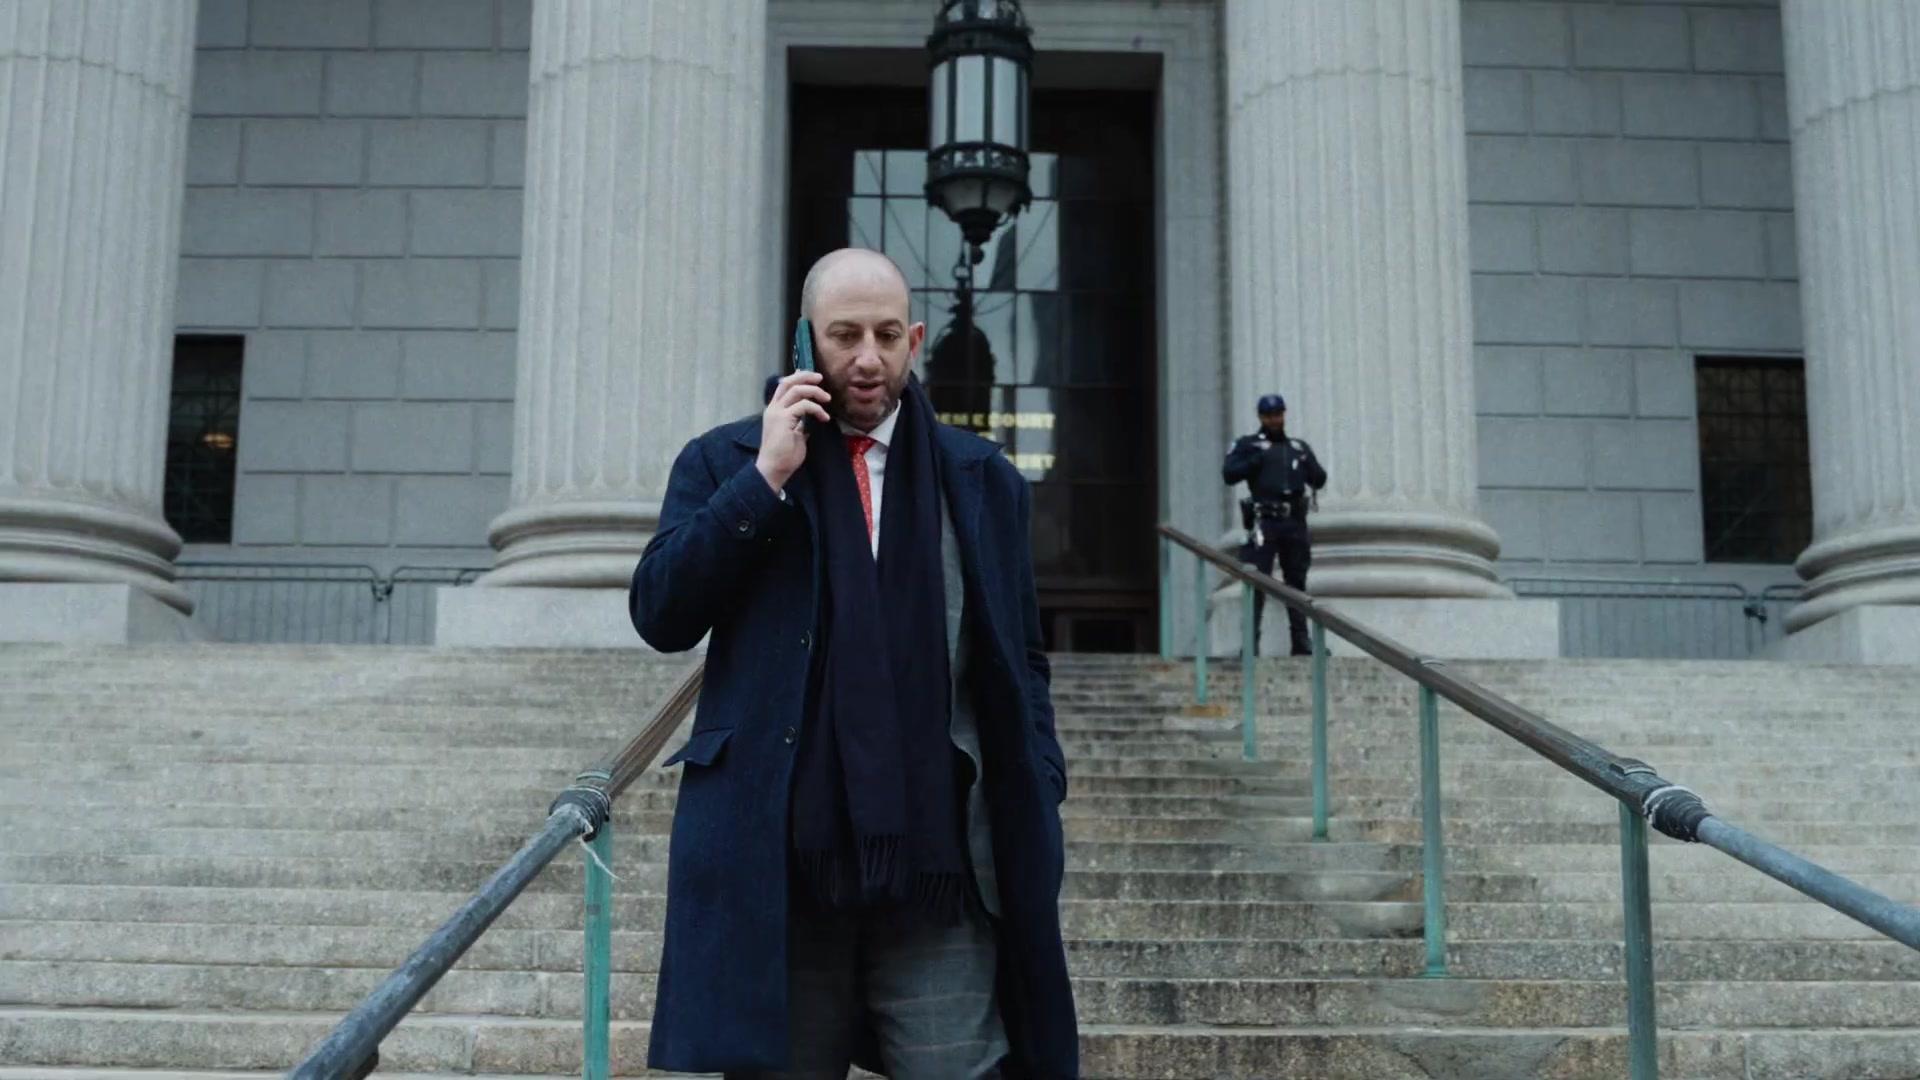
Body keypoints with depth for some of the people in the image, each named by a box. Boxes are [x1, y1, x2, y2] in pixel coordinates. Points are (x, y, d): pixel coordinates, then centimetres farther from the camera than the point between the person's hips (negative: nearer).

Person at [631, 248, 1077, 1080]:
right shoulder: (725, 463, 7)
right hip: (780, 869, 0)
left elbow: (1021, 662, 14)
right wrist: (766, 478, -9)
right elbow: (660, 617, -5)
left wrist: (1040, 801, 3)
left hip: (943, 871, 1)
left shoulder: (981, 478, 12)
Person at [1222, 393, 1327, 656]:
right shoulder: (1247, 444, 8)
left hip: (1295, 521, 4)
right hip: (1264, 521, -4)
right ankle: (1251, 639, -9)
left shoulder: (1299, 447, 18)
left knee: (1297, 581, 7)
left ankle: (1301, 639, 11)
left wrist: (1307, 464, -4)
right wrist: (1255, 460, -14)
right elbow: (1229, 474, -4)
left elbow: (1319, 480, 15)